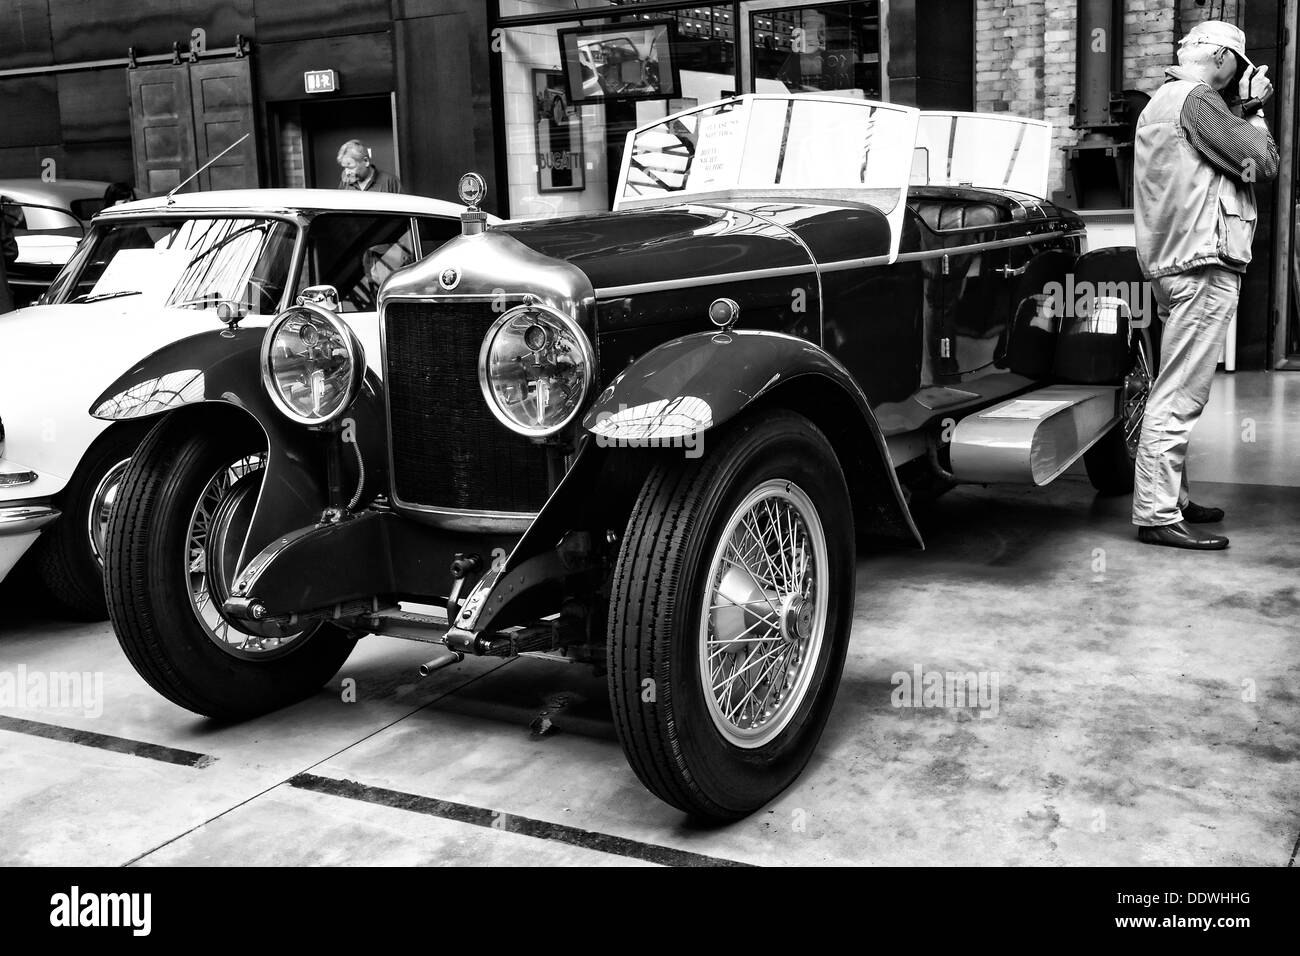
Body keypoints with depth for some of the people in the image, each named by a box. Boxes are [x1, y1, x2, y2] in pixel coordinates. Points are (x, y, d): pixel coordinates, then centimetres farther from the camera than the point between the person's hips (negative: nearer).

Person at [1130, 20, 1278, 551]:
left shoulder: (1162, 100, 21)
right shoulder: (1197, 99, -10)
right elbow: (1262, 161, -10)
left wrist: (1247, 110, 13)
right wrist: (1253, 112, 5)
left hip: (1173, 265, 11)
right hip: (1204, 265, -11)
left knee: (1177, 393, 16)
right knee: (1179, 397, -11)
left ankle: (1173, 500, 25)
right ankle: (1156, 516, -11)